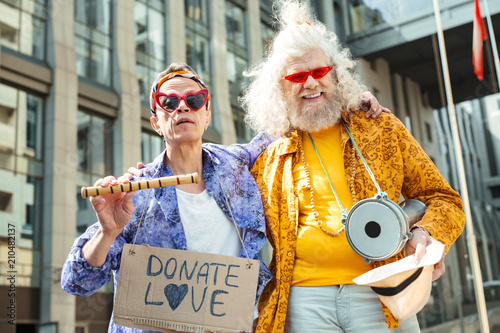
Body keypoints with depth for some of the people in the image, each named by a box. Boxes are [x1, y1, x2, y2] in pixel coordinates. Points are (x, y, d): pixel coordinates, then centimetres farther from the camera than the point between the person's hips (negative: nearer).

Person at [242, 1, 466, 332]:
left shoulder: (383, 131, 10)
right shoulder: (269, 162, 11)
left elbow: (442, 199, 11)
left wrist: (428, 234, -10)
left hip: (378, 295, 0)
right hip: (303, 301, 1)